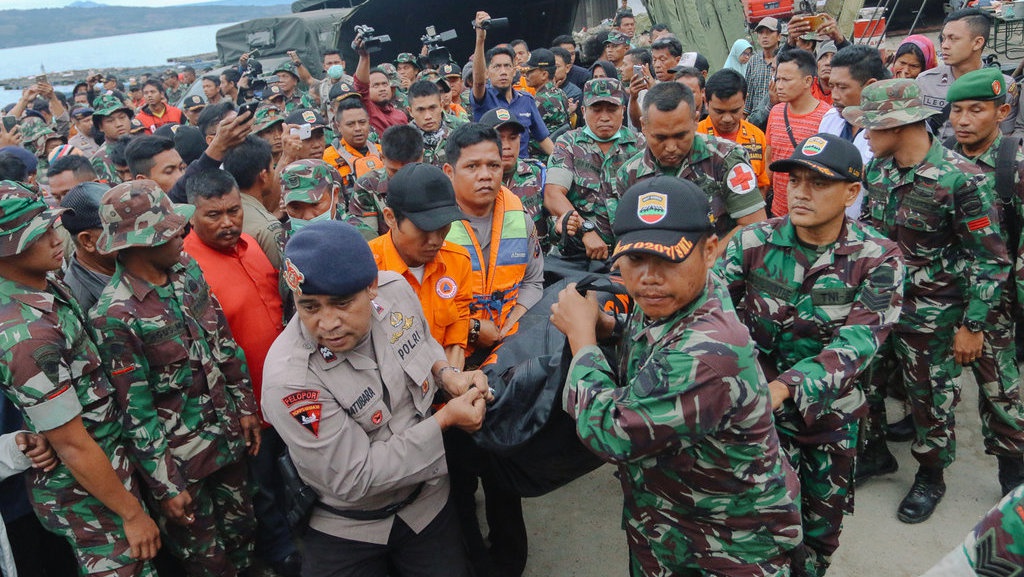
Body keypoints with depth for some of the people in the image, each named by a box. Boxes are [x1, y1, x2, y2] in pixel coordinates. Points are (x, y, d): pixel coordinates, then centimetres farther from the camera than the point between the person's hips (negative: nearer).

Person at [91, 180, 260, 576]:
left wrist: (245, 406, 10)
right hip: (179, 458, -6)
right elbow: (136, 411, -18)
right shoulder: (115, 315, -22)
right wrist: (166, 486, -13)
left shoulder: (187, 269, -2)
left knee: (242, 535, 21)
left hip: (228, 437, 6)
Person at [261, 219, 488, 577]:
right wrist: (445, 420, -25)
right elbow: (353, 479, -25)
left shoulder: (396, 290, -16)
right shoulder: (289, 378, -31)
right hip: (346, 529, -4)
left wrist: (448, 376, -14)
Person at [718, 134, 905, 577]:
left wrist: (784, 387, -37)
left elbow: (855, 345, -23)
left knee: (823, 523, 19)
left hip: (831, 411, 1)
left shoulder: (878, 259, -13)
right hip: (758, 403, -1)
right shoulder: (753, 242, -10)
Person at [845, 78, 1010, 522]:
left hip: (930, 313, -5)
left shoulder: (961, 179, -19)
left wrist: (973, 325, -13)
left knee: (930, 395, 9)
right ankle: (876, 452, 38)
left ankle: (931, 476, 32)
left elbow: (990, 260, -14)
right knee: (864, 381, 13)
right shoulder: (877, 170, 0)